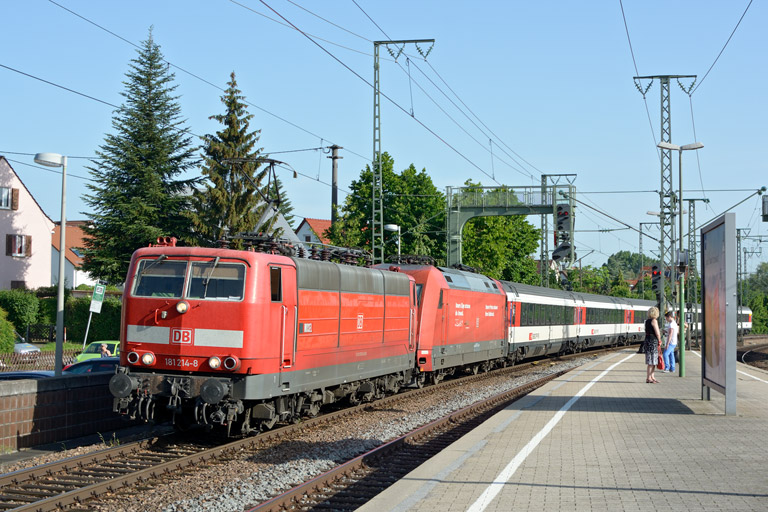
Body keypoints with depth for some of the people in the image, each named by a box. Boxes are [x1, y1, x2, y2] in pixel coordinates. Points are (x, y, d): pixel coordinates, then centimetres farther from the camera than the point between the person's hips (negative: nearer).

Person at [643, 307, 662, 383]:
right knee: (651, 361, -5)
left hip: (647, 340, 9)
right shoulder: (654, 320, -12)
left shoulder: (647, 320, 14)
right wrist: (659, 341, 2)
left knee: (654, 361, 15)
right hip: (653, 342, -9)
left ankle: (652, 377, 20)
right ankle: (648, 378, -3)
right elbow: (657, 333, -16)